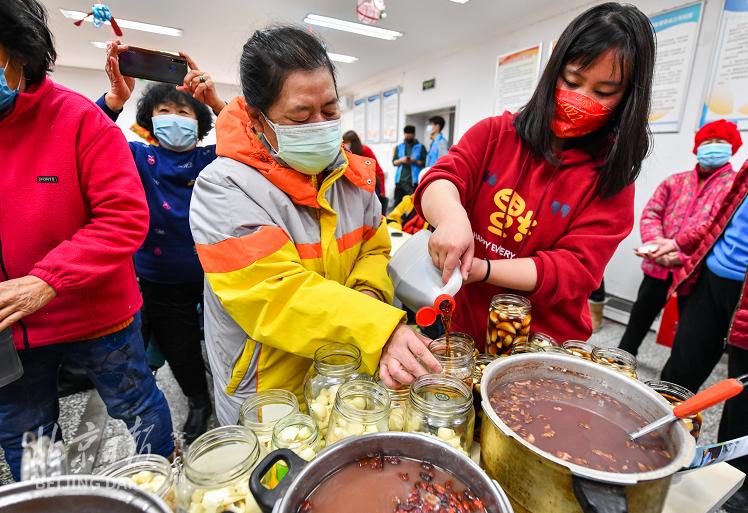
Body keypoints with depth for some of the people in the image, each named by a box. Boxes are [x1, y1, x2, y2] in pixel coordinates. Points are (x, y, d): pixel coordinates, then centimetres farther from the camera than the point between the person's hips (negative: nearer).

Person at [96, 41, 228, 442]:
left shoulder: (212, 160, 0)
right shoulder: (140, 158, 2)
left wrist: (215, 102, -28)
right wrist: (116, 97, -28)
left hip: (212, 277, -1)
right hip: (161, 285, 1)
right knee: (181, 355, 14)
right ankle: (198, 402, 44)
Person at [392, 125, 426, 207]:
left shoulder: (420, 147, 7)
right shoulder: (399, 147, 16)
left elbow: (424, 162, 1)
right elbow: (394, 162, 10)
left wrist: (415, 161, -15)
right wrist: (401, 160, -11)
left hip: (414, 181, -3)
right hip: (400, 180, 3)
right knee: (398, 203, 3)